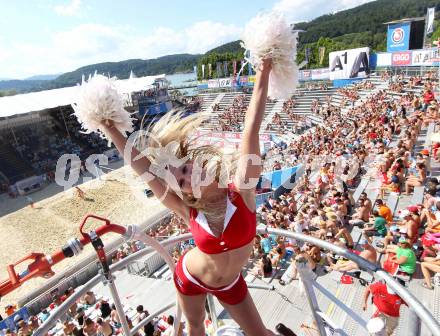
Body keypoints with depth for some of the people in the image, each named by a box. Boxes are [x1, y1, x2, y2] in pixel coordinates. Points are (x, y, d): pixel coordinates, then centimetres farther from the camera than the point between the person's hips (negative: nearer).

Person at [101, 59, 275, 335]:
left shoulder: (242, 191, -28)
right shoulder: (189, 211, -23)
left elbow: (251, 129, -33)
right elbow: (144, 168, -21)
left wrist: (263, 74, -34)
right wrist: (112, 131, -16)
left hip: (230, 285, 0)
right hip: (190, 279, 1)